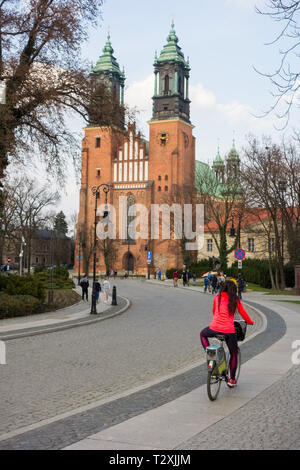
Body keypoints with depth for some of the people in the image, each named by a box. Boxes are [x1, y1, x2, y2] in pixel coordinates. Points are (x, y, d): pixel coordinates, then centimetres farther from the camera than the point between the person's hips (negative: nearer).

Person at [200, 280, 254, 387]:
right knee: (234, 354, 20)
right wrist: (250, 322, 31)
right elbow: (243, 314, 12)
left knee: (202, 334, 34)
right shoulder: (235, 300, 4)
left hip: (214, 328, 1)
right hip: (229, 331, -1)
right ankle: (232, 379, 24)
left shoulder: (217, 297, 9)